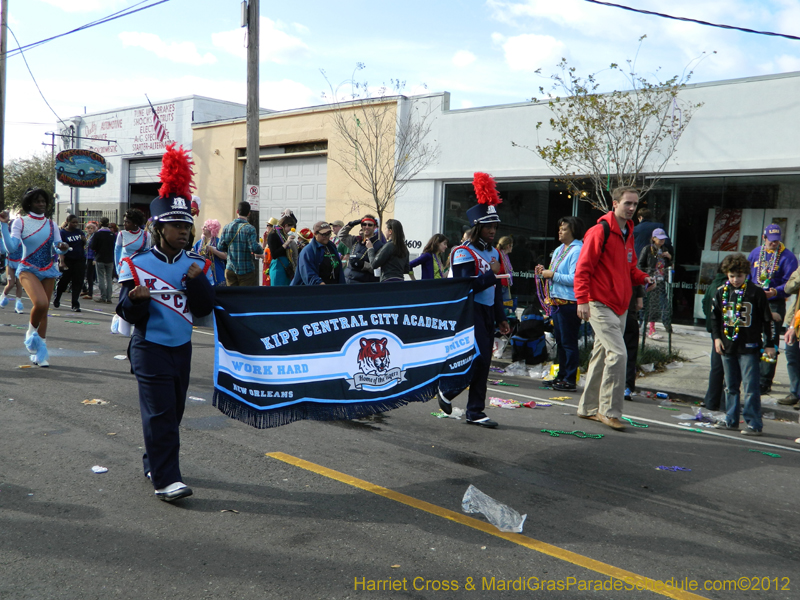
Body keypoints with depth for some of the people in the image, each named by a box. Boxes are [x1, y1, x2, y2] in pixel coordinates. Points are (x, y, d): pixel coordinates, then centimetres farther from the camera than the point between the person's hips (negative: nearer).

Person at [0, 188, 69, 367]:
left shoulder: (51, 224, 9)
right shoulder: (20, 222, -1)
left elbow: (57, 249, 8)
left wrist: (62, 248, -14)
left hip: (48, 271, 4)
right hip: (28, 269, -4)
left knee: (44, 309, 5)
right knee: (40, 303, -27)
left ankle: (40, 350, 15)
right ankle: (31, 333, 2)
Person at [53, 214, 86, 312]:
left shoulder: (79, 232, 10)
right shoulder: (63, 233, -5)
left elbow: (84, 244, 21)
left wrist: (84, 241, -3)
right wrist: (61, 261, -22)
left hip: (80, 260, 4)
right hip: (67, 260, -4)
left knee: (78, 282, 0)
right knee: (64, 280, 5)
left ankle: (75, 305, 3)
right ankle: (56, 299, 31)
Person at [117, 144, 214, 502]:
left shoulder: (197, 265, 4)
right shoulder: (137, 265, -6)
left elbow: (204, 309, -3)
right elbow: (129, 315, -8)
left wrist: (196, 281, -18)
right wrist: (137, 299, -29)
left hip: (182, 348, 5)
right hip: (150, 348, -5)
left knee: (174, 411, 13)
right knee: (159, 412, -9)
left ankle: (153, 463, 32)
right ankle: (165, 479, -7)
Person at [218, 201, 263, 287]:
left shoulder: (227, 227, 2)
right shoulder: (250, 229, -12)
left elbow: (220, 248, 3)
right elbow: (254, 248, -21)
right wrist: (261, 250, 0)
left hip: (230, 269, 4)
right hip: (246, 271, -4)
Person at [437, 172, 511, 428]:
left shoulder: (493, 252, 15)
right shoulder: (464, 252, -10)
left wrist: (501, 319, 17)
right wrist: (492, 274, -15)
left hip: (487, 313, 8)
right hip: (468, 311, -8)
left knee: (483, 362, 7)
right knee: (480, 356, -16)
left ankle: (475, 412, 14)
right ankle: (447, 390, 6)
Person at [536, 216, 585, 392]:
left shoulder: (577, 251, -13)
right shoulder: (559, 250, 16)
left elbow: (574, 279, -21)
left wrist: (552, 275, -17)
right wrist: (545, 271, 7)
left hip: (569, 303, -10)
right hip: (556, 301, 10)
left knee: (568, 341, -5)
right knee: (559, 340, 15)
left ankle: (570, 380, 2)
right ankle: (562, 376, 25)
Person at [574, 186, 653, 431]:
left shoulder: (628, 234, 16)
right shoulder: (600, 231, -10)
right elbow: (583, 268, -14)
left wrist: (642, 278, 4)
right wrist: (582, 300, -20)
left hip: (620, 306, 9)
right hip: (601, 305, -9)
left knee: (602, 355, 13)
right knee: (617, 354, -15)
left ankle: (588, 407, 23)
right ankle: (609, 411, -5)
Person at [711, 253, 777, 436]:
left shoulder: (756, 292, -6)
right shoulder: (722, 292, 6)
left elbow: (768, 319, -2)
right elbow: (714, 316, 16)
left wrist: (770, 344, -3)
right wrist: (717, 338, 5)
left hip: (749, 347, -5)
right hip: (727, 346, 5)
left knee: (751, 386, -6)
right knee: (730, 385, 13)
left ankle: (754, 424, 1)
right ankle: (731, 420, 23)